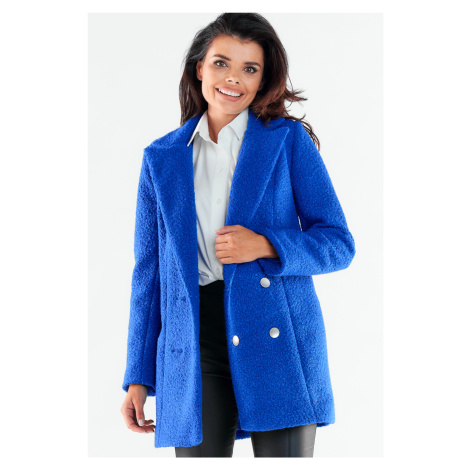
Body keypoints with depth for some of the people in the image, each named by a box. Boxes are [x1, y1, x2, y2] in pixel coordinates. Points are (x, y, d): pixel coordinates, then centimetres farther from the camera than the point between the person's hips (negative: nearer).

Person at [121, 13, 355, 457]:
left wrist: (265, 246, -15)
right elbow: (148, 269, 13)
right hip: (194, 340, 2)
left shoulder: (289, 140, 5)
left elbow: (339, 244, 4)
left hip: (278, 337, -1)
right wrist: (138, 376, 9)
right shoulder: (162, 158, 12)